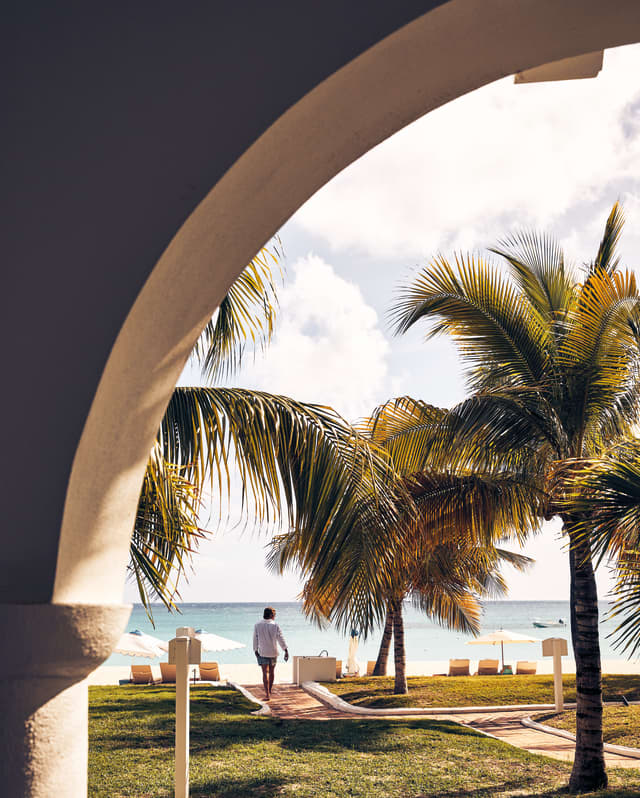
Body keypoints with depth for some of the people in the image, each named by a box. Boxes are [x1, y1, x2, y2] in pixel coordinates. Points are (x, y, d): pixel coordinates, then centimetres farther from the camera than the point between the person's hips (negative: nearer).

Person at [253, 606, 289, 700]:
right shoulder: (275, 625, -8)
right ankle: (270, 689, 34)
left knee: (265, 672, -3)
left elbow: (255, 639, 0)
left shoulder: (257, 625, -4)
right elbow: (281, 639, -12)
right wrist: (286, 651, -13)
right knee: (272, 671, 19)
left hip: (262, 653, -1)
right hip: (273, 652, 1)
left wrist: (256, 651, 10)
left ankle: (267, 693, -13)